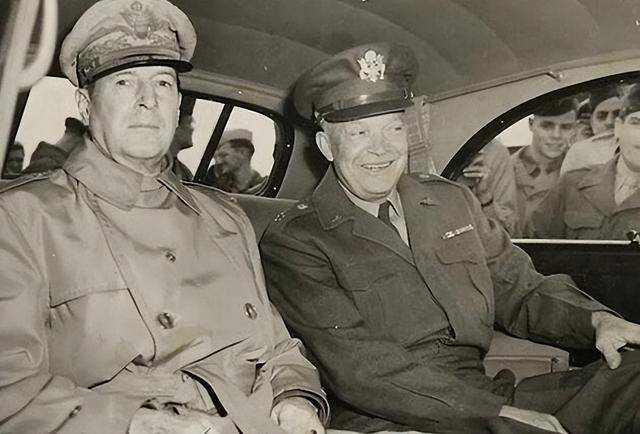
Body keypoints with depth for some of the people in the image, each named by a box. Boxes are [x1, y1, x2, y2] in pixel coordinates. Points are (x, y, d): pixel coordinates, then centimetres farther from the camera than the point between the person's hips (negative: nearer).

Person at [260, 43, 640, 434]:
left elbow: (518, 289, 15)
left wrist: (597, 320, -6)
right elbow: (357, 367, -16)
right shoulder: (294, 243, -6)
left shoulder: (453, 200, 12)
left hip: (491, 397, 6)